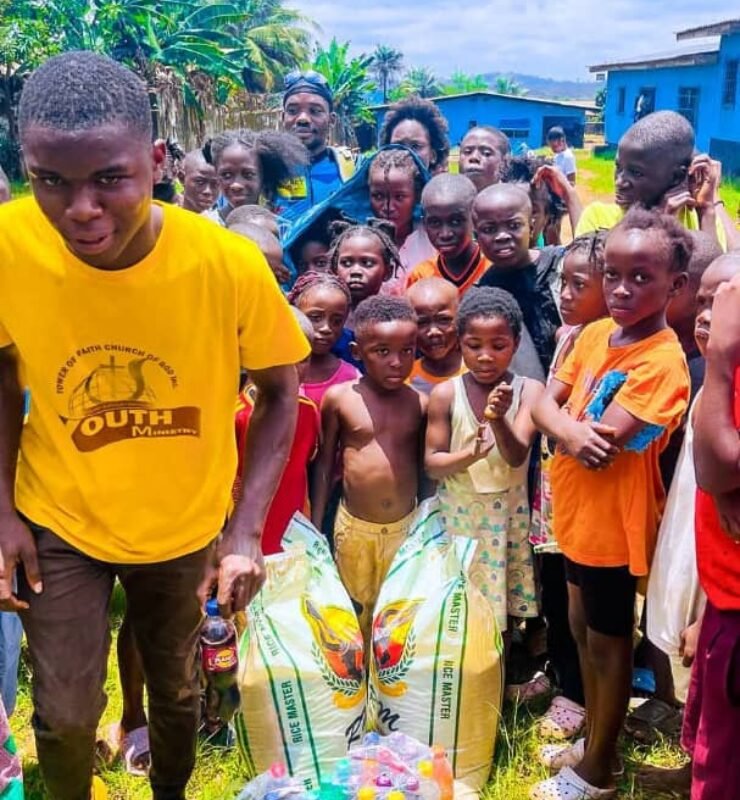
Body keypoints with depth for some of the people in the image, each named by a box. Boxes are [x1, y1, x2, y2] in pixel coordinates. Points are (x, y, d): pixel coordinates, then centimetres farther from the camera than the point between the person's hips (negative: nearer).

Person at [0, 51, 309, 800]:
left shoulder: (230, 264, -27)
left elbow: (280, 394, -11)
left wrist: (246, 531, -16)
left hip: (186, 523, 0)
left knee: (175, 688, 22)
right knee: (64, 714, 6)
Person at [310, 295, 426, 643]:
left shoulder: (419, 404, -4)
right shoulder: (339, 398, -8)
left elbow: (425, 468, 4)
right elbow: (325, 463, 0)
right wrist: (314, 527, 1)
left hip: (406, 527, 1)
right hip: (354, 528, -1)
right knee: (356, 613, 13)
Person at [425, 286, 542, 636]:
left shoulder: (528, 390, -9)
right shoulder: (445, 394, -9)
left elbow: (517, 457, -19)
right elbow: (432, 464, -8)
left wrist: (499, 419, -39)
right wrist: (471, 454, -28)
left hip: (508, 515, 0)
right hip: (457, 515, 0)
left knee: (501, 610, 10)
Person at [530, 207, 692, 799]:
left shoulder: (662, 360, -24)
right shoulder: (598, 333, 1)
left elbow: (604, 446, -28)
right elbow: (544, 404, -2)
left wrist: (563, 419, -10)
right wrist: (572, 431, -23)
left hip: (613, 521, -8)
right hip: (577, 509, 8)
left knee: (608, 642, 9)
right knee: (583, 629, 21)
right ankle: (593, 739, 41)